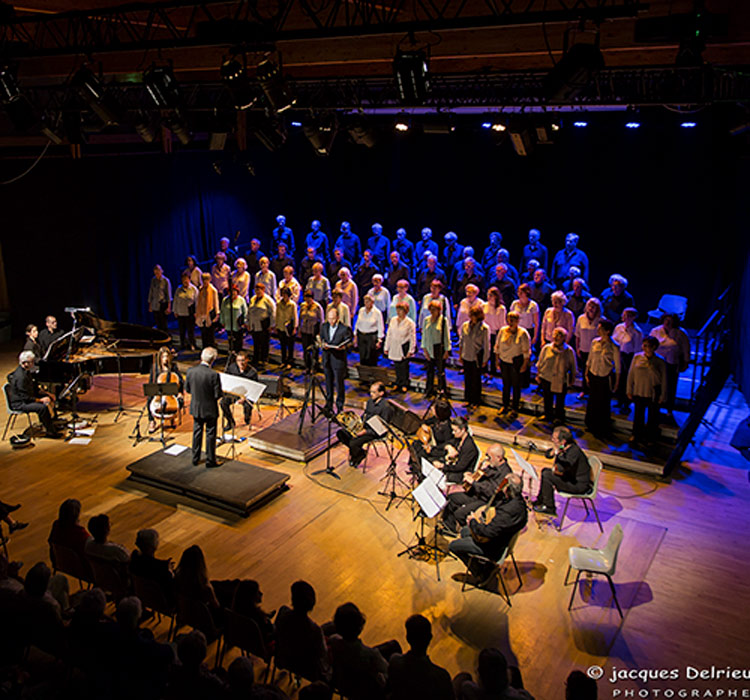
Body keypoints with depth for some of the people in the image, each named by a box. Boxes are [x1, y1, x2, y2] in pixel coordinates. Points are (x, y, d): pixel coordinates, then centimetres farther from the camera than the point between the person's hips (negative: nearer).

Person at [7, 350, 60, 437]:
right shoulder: (20, 377, -26)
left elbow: (34, 387, 18)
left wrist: (46, 393, 7)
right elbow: (25, 397, -26)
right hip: (19, 403, -11)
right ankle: (50, 431, -18)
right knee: (43, 407, -30)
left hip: (26, 397, 11)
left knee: (50, 398, 11)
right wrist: (40, 400, -21)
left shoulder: (27, 371, 6)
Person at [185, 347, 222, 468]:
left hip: (195, 408, 4)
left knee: (197, 432, 19)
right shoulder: (213, 375, -24)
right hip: (210, 409, -4)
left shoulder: (190, 371, -10)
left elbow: (187, 389, 2)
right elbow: (218, 395, -19)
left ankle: (195, 458, 31)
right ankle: (210, 461, 21)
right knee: (210, 434, 10)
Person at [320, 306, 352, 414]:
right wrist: (323, 344, -6)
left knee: (339, 383, 3)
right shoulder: (324, 326, 3)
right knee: (328, 382, 16)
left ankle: (340, 406, 19)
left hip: (338, 359, -5)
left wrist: (343, 347, -24)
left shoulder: (345, 328, -14)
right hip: (327, 358, 5)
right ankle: (329, 404, 32)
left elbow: (348, 342, -5)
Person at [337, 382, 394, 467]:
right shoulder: (370, 401, 7)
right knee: (340, 433, -6)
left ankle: (361, 454, 9)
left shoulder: (386, 407, -19)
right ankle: (354, 451, 14)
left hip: (375, 432, -8)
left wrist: (365, 432, -24)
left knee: (353, 443, -26)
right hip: (364, 427, 8)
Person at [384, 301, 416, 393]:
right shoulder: (393, 320, 4)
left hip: (404, 348, -4)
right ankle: (398, 383, 22)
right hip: (394, 347, 4)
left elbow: (412, 338, -5)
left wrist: (411, 351, -8)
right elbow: (388, 334, 10)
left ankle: (404, 385, 16)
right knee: (397, 366, 9)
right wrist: (386, 347, 10)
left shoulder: (410, 323, -8)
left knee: (404, 366, 2)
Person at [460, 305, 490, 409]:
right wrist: (460, 356, 10)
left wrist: (485, 360, -7)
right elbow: (461, 342, 9)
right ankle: (468, 399, 28)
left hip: (477, 358, -4)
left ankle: (476, 401, 21)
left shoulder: (484, 328, -11)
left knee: (476, 380, 7)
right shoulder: (465, 326, 0)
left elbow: (486, 345, -7)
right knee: (467, 379, 12)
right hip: (466, 357, 4)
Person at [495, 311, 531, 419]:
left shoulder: (523, 333, -12)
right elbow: (497, 346, 8)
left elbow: (526, 351, -8)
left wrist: (524, 364, -9)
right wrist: (497, 359, 7)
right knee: (506, 384, 14)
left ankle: (514, 409, 20)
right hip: (504, 361, 3)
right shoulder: (503, 330, -2)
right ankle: (505, 406, 30)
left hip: (516, 363, -3)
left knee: (516, 385, 7)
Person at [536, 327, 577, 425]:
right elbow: (540, 363, 7)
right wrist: (538, 375, 7)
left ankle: (559, 417, 30)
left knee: (560, 400, 11)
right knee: (547, 399, 14)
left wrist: (572, 379, 5)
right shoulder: (546, 348, -3)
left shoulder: (569, 351, -7)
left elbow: (573, 366, 3)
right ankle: (548, 415, 34)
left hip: (561, 381, -1)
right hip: (546, 378, 2)